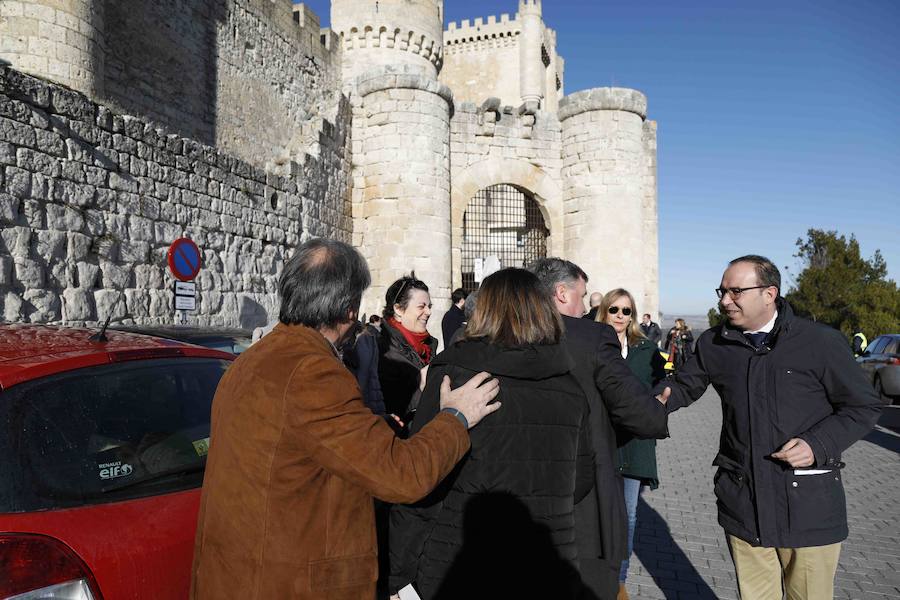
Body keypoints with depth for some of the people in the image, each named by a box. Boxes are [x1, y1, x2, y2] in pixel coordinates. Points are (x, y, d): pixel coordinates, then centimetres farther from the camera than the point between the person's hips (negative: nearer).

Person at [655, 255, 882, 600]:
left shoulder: (821, 342, -7)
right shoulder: (714, 344, 3)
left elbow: (864, 406, 0)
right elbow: (682, 387, 14)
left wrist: (818, 445, -15)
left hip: (807, 503, -2)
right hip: (742, 502, 3)